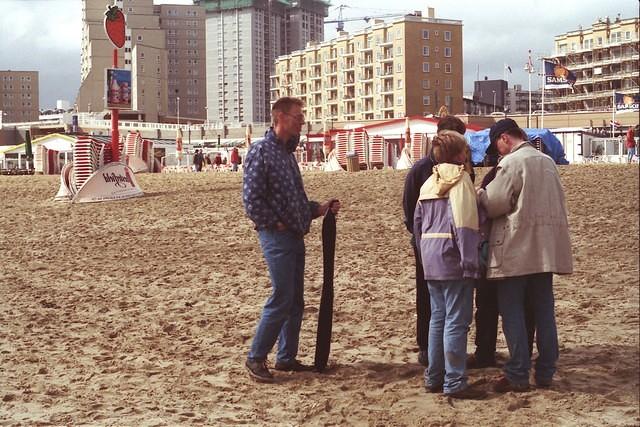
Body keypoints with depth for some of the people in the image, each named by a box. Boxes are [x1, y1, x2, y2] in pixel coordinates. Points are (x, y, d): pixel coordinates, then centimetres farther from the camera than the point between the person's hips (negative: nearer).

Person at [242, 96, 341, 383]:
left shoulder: (288, 152, 16)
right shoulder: (261, 151, -12)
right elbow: (252, 200, -18)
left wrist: (319, 209, 9)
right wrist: (276, 225, -14)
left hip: (295, 236, 9)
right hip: (276, 237, -9)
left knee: (295, 302, 12)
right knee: (281, 299, -8)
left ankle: (286, 357, 22)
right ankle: (256, 358, 3)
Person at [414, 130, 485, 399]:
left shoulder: (429, 183, 16)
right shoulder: (460, 178, -9)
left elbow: (417, 223, 17)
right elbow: (464, 224, -18)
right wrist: (471, 263, -18)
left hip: (431, 258, 8)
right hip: (452, 257, -8)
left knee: (438, 317, 15)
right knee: (456, 321, -5)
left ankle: (434, 377, 20)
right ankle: (455, 383, -4)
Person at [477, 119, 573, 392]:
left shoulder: (511, 162, -12)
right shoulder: (547, 162, 11)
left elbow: (493, 205, -13)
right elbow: (558, 201, 17)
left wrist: (480, 193, 6)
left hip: (516, 248, -7)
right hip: (546, 247, 7)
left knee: (512, 311, 0)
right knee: (544, 310, 11)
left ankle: (517, 376, 1)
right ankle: (545, 372, 15)